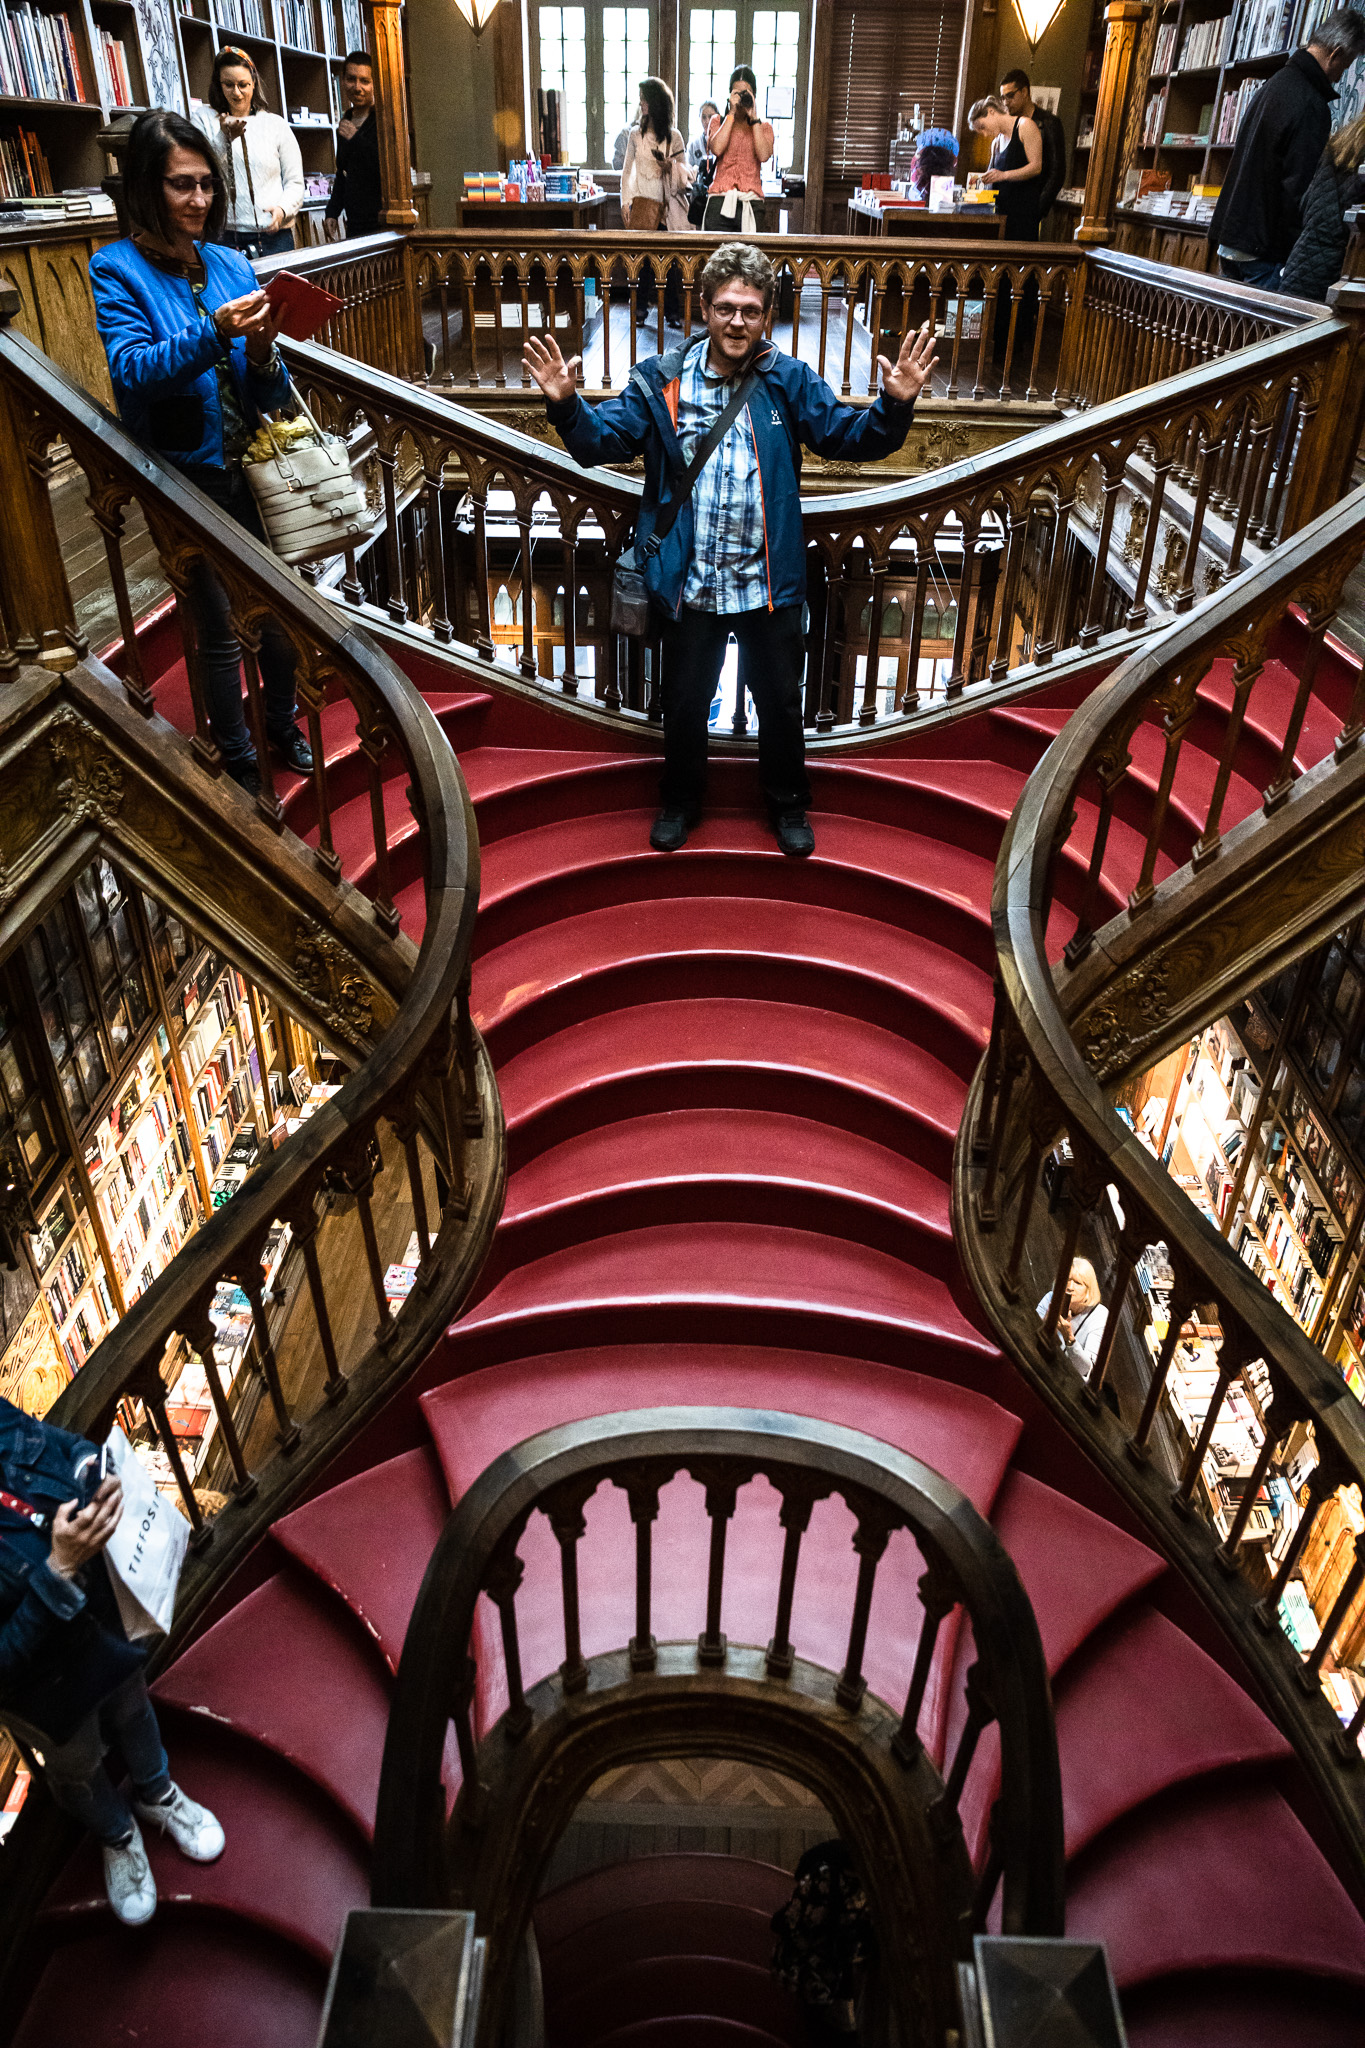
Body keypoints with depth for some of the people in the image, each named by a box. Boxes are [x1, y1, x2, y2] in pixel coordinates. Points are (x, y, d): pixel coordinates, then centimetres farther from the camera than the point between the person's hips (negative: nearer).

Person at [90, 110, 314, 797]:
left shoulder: (231, 264, 6)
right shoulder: (116, 269, -6)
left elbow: (271, 396, 4)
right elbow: (133, 370, -22)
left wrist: (263, 352, -19)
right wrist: (216, 334, -35)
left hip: (253, 467, 4)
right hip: (187, 477, -4)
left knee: (277, 608, 12)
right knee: (220, 628, 4)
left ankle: (282, 726, 35)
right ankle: (239, 763, 20)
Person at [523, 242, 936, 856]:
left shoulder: (790, 382, -3)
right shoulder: (661, 382, -4)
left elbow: (853, 436, -2)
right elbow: (601, 439, -4)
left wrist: (895, 406, -21)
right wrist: (566, 404, -24)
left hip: (769, 581, 0)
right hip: (690, 582, 0)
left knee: (780, 701, 15)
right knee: (684, 702, 16)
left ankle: (788, 804, 38)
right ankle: (681, 800, 40)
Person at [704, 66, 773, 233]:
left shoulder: (764, 126, 17)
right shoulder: (718, 121, 16)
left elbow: (763, 155, -4)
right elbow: (716, 149, -5)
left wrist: (753, 117, -3)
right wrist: (732, 113, -2)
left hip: (751, 204, 0)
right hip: (720, 202, 0)